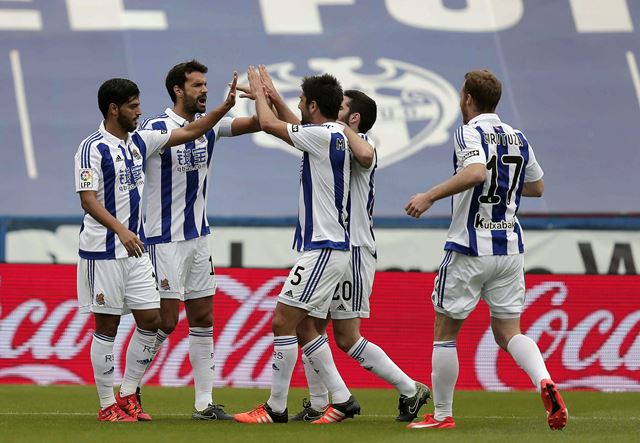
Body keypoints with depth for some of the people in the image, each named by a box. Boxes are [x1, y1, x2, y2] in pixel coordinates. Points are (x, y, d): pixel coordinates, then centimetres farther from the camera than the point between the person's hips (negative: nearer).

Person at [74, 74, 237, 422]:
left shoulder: (139, 142, 10)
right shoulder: (92, 149, -12)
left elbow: (189, 132, 14)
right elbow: (88, 199, -20)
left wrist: (225, 106, 3)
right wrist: (121, 230, -33)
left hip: (135, 249, 7)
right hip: (102, 250, -7)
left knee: (151, 320, 3)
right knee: (107, 327, -1)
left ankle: (128, 395, 14)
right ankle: (108, 405, 6)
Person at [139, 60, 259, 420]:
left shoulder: (209, 125, 6)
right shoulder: (156, 129, -13)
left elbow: (255, 123, -1)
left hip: (198, 236, 7)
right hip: (166, 239, -7)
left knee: (203, 319, 6)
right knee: (165, 322, -6)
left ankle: (204, 404, 10)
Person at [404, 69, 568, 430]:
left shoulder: (469, 133, -11)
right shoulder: (518, 138, 10)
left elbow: (475, 172, -31)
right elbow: (537, 187, 21)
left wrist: (430, 196, -27)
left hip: (470, 248, -6)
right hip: (510, 248, 6)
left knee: (445, 331, 8)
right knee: (509, 332, 10)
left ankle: (442, 415, 12)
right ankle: (544, 381, -19)